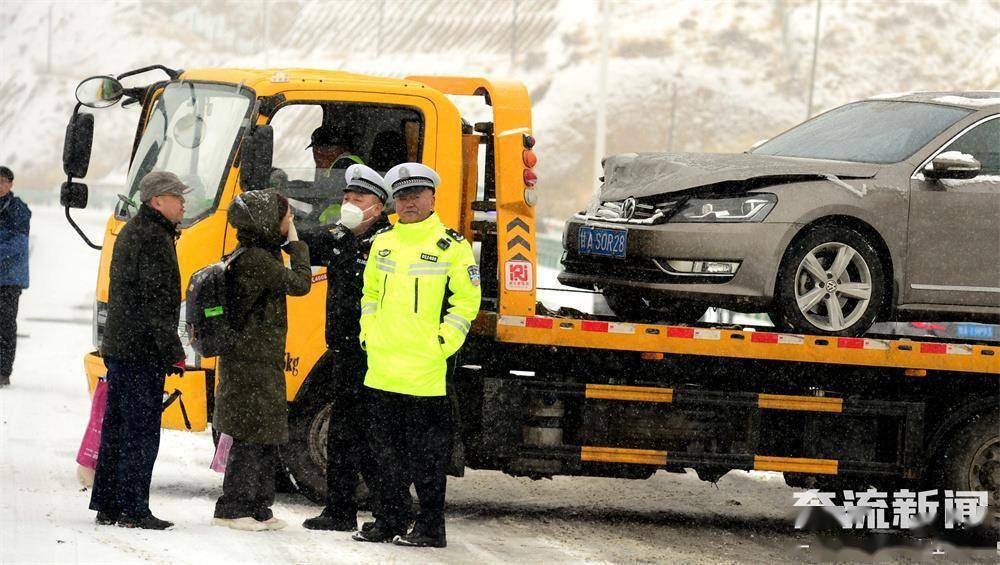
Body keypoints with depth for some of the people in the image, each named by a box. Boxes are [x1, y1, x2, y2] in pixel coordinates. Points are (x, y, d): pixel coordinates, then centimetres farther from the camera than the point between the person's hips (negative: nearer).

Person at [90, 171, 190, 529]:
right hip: (141, 352, -10)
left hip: (118, 347, 10)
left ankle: (107, 505, 17)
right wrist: (173, 351, -18)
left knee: (117, 428, 13)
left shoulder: (131, 232, 19)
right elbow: (157, 301, -20)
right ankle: (133, 510, -7)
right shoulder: (154, 239, -15)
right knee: (141, 432, -7)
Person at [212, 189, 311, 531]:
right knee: (251, 437, -7)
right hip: (251, 360, -10)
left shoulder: (257, 254, 14)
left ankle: (258, 508, 18)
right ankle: (232, 509, -2)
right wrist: (295, 242, -10)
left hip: (263, 361, 10)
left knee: (267, 438, 13)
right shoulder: (256, 259, -19)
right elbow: (299, 284, -18)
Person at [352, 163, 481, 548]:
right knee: (386, 448, 11)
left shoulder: (451, 246, -3)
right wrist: (368, 334, 12)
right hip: (382, 368, 6)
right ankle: (389, 522, 18)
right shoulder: (383, 243, 14)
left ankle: (431, 528, 1)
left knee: (426, 452, -3)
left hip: (424, 369, -6)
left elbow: (467, 300, -4)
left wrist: (442, 343, -11)